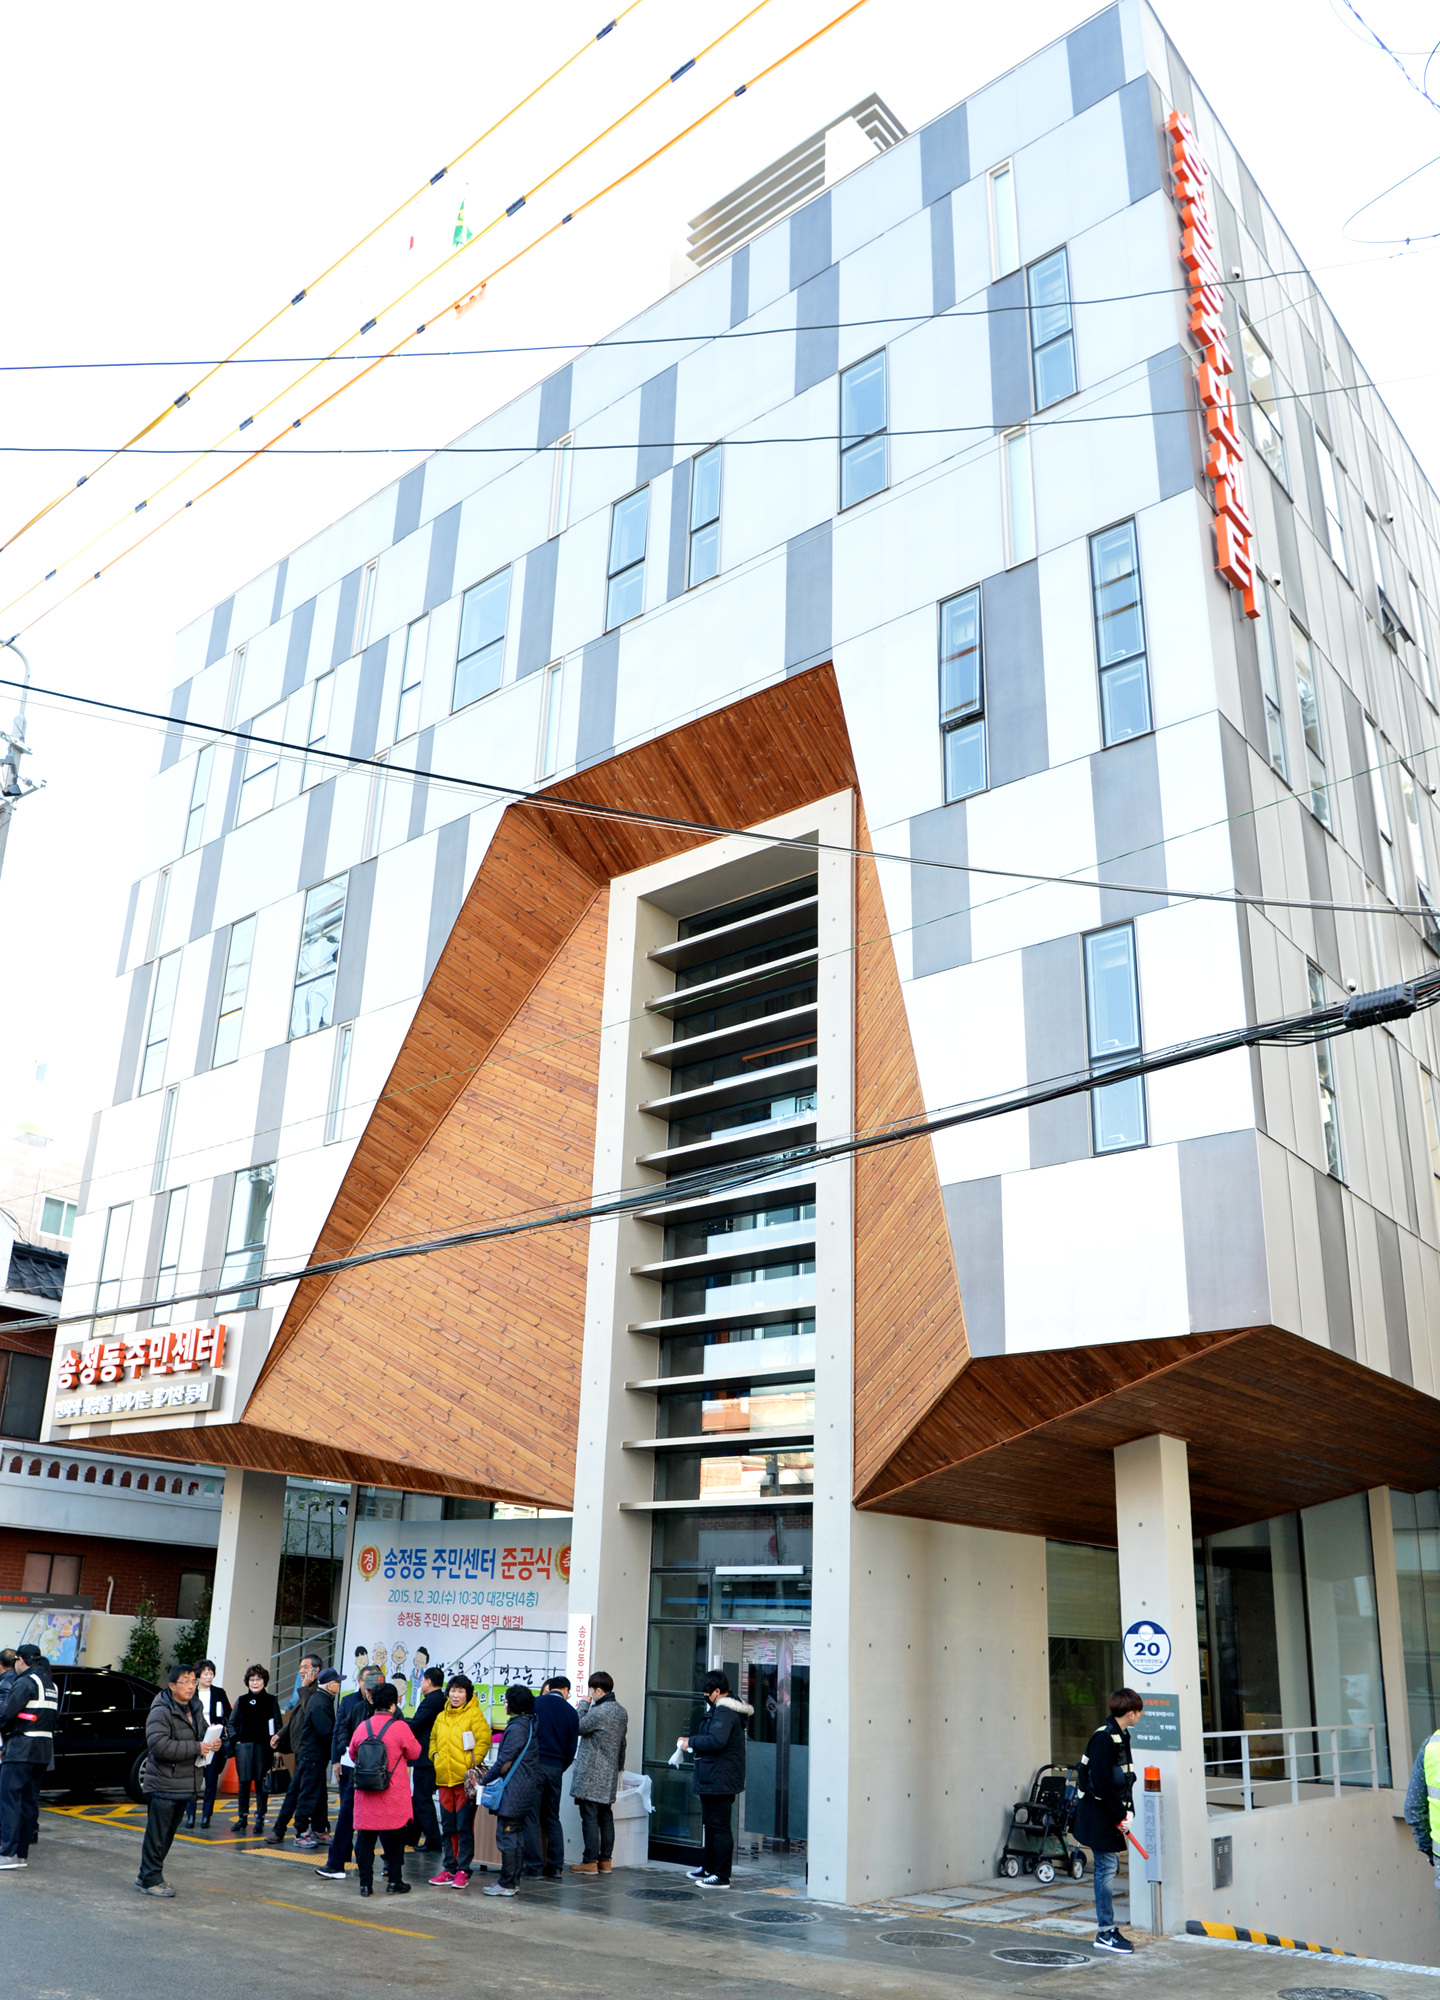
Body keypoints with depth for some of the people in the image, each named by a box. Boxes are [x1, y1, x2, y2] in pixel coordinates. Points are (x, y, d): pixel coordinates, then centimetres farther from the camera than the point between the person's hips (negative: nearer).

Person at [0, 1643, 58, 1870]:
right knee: (29, 1801, 11)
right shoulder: (50, 1684, 19)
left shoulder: (25, 1682, -9)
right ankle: (22, 1853, 12)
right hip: (44, 1751, 8)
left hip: (21, 1749, -8)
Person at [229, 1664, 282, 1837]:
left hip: (263, 1746, -2)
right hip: (243, 1746, 2)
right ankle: (242, 1817, 13)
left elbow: (278, 1726, 3)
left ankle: (260, 1819, 6)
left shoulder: (271, 1701, 4)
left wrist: (275, 1744, -8)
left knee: (261, 1783, 0)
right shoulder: (242, 1700, 10)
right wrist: (235, 1739, 1)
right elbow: (232, 1723, 15)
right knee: (243, 1782, 2)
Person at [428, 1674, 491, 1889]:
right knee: (447, 1827, 12)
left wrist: (473, 1762, -18)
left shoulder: (475, 1714, -5)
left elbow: (484, 1740, -10)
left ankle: (463, 1871, 4)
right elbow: (433, 1739, 24)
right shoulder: (441, 1717, 13)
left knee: (464, 1827, -2)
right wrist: (435, 1755, 6)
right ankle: (449, 1868, 20)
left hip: (465, 1779, -6)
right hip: (444, 1778, 6)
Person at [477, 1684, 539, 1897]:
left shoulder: (517, 1727, -16)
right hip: (524, 1790, 10)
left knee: (506, 1836, -4)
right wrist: (491, 1773, 15)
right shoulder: (530, 1724, 13)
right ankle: (513, 1881, 18)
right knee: (517, 1835, 13)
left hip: (513, 1790, -10)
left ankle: (507, 1884, -1)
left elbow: (505, 1760, -16)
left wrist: (485, 1779, -5)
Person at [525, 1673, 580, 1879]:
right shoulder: (571, 1712, 9)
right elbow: (571, 1748, 10)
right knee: (552, 1818, 15)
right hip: (556, 1768, 4)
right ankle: (555, 1867, 14)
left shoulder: (537, 1703, -2)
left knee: (531, 1818, 2)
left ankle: (534, 1868, 1)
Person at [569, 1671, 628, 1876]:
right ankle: (605, 1860, 16)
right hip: (610, 1775, 8)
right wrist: (620, 1766, 28)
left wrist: (583, 1704, 1)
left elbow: (578, 1727, -7)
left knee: (590, 1817, -3)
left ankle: (590, 1862, -1)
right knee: (606, 1817, 13)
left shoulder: (598, 1712, -19)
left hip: (591, 1775, -8)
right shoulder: (621, 1712, 8)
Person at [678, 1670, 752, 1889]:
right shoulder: (722, 1709, 17)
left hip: (719, 1780, -11)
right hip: (713, 1779, 11)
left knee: (719, 1826, -5)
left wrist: (691, 1741, -16)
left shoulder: (724, 1712, -19)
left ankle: (722, 1876, -1)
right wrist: (693, 1742, 8)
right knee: (710, 1824, 20)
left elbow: (716, 1741, -29)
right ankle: (708, 1868, 31)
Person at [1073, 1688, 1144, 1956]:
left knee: (1108, 1867, 14)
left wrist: (1128, 1811, 2)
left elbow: (1125, 1778, 14)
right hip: (1099, 1814, -9)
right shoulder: (1104, 1738, -20)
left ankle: (1109, 1928, 22)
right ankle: (1105, 1933, 2)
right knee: (1107, 1868, -5)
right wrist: (1119, 1816, -15)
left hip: (1111, 1814, 9)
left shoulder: (1121, 1736, 11)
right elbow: (1102, 1783, -23)